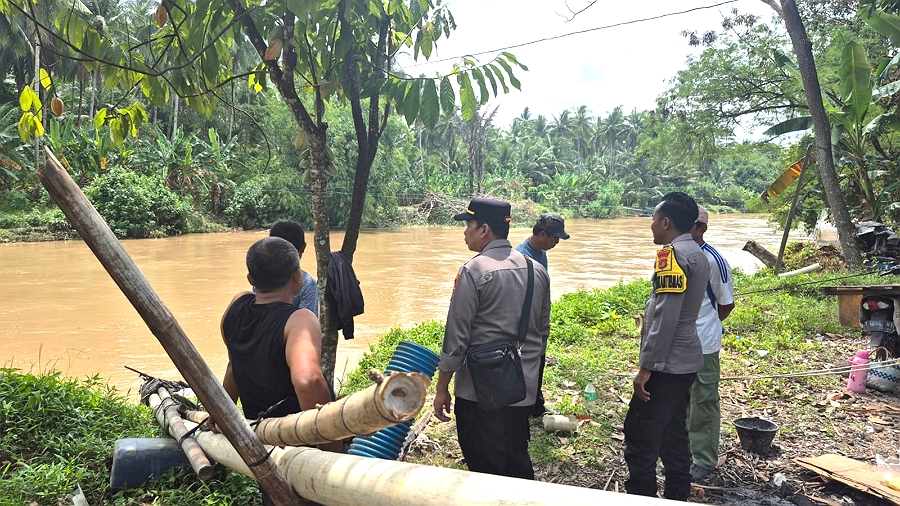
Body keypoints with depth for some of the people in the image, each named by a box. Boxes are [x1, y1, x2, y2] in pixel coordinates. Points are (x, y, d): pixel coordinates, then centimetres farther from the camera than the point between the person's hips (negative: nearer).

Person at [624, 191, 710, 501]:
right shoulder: (697, 254, 14)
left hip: (667, 364, -10)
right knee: (673, 436, 16)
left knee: (640, 438, -4)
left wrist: (646, 367, -19)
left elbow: (665, 317, -22)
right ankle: (677, 497, 24)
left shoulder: (673, 254, -15)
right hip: (684, 362, 10)